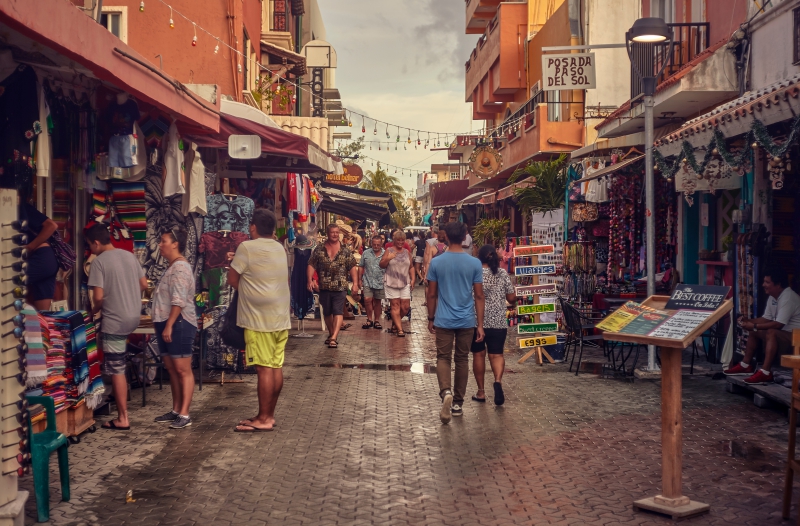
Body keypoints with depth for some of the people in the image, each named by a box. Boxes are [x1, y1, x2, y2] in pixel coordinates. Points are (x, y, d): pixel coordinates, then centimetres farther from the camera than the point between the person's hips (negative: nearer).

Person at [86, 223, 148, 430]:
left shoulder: (99, 262, -13)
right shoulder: (129, 255, 8)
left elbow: (98, 297, -18)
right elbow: (144, 285, 13)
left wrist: (94, 311, 2)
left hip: (114, 321, -8)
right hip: (134, 317, 8)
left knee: (116, 370, -2)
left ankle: (122, 419, 1)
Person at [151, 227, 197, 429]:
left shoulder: (180, 267, -14)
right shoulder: (172, 267, 19)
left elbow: (179, 300, -21)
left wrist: (169, 325, -24)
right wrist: (161, 323, 22)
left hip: (178, 324, -11)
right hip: (167, 323, 11)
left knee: (183, 370, -8)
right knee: (172, 369, 13)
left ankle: (184, 415, -7)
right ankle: (176, 410, 20)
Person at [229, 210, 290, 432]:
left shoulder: (247, 247, -10)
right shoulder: (280, 248, 11)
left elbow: (232, 279, -6)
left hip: (259, 318, -7)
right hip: (281, 316, 7)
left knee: (264, 368, -5)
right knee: (276, 367, 9)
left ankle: (263, 419, -1)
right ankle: (269, 415, 17)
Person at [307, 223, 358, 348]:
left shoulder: (345, 251, 2)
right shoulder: (319, 249, 5)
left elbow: (352, 267, 1)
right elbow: (311, 265, 2)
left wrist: (355, 282, -9)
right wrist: (310, 280, -11)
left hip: (340, 288, -2)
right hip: (324, 287, 2)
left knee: (338, 312, -12)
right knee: (327, 312, 14)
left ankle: (334, 338, -19)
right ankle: (331, 334, 32)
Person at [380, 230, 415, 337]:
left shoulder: (407, 252, 11)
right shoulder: (389, 251, 1)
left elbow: (411, 267, 15)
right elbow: (382, 265, 1)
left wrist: (412, 279, 7)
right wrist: (388, 258, -17)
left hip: (405, 283, 3)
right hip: (392, 283, -3)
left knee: (405, 307, 1)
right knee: (395, 306, -2)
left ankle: (395, 323, 24)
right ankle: (399, 329, 1)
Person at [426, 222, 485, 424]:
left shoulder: (436, 262, -4)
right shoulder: (474, 263, -4)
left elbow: (432, 294, 1)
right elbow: (479, 296, -2)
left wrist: (430, 318, 13)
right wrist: (480, 324, 3)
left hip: (444, 321, -1)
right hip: (467, 321, 1)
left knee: (443, 358, 6)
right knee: (462, 360, 12)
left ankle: (446, 392, -20)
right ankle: (458, 403, 19)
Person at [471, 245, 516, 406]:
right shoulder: (503, 274, 0)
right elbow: (512, 298, 2)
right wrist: (514, 299, 25)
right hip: (498, 321, 1)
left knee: (479, 354, 10)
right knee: (496, 354, 6)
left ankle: (481, 392, 14)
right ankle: (498, 380, -23)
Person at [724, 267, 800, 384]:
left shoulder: (788, 297, -23)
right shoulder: (772, 297, 7)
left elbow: (778, 324, -29)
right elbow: (766, 319, 11)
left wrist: (755, 326, -24)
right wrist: (748, 321, -4)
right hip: (781, 334, 11)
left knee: (771, 333, -34)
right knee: (753, 332, 11)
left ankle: (765, 372, -38)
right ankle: (746, 365, 9)